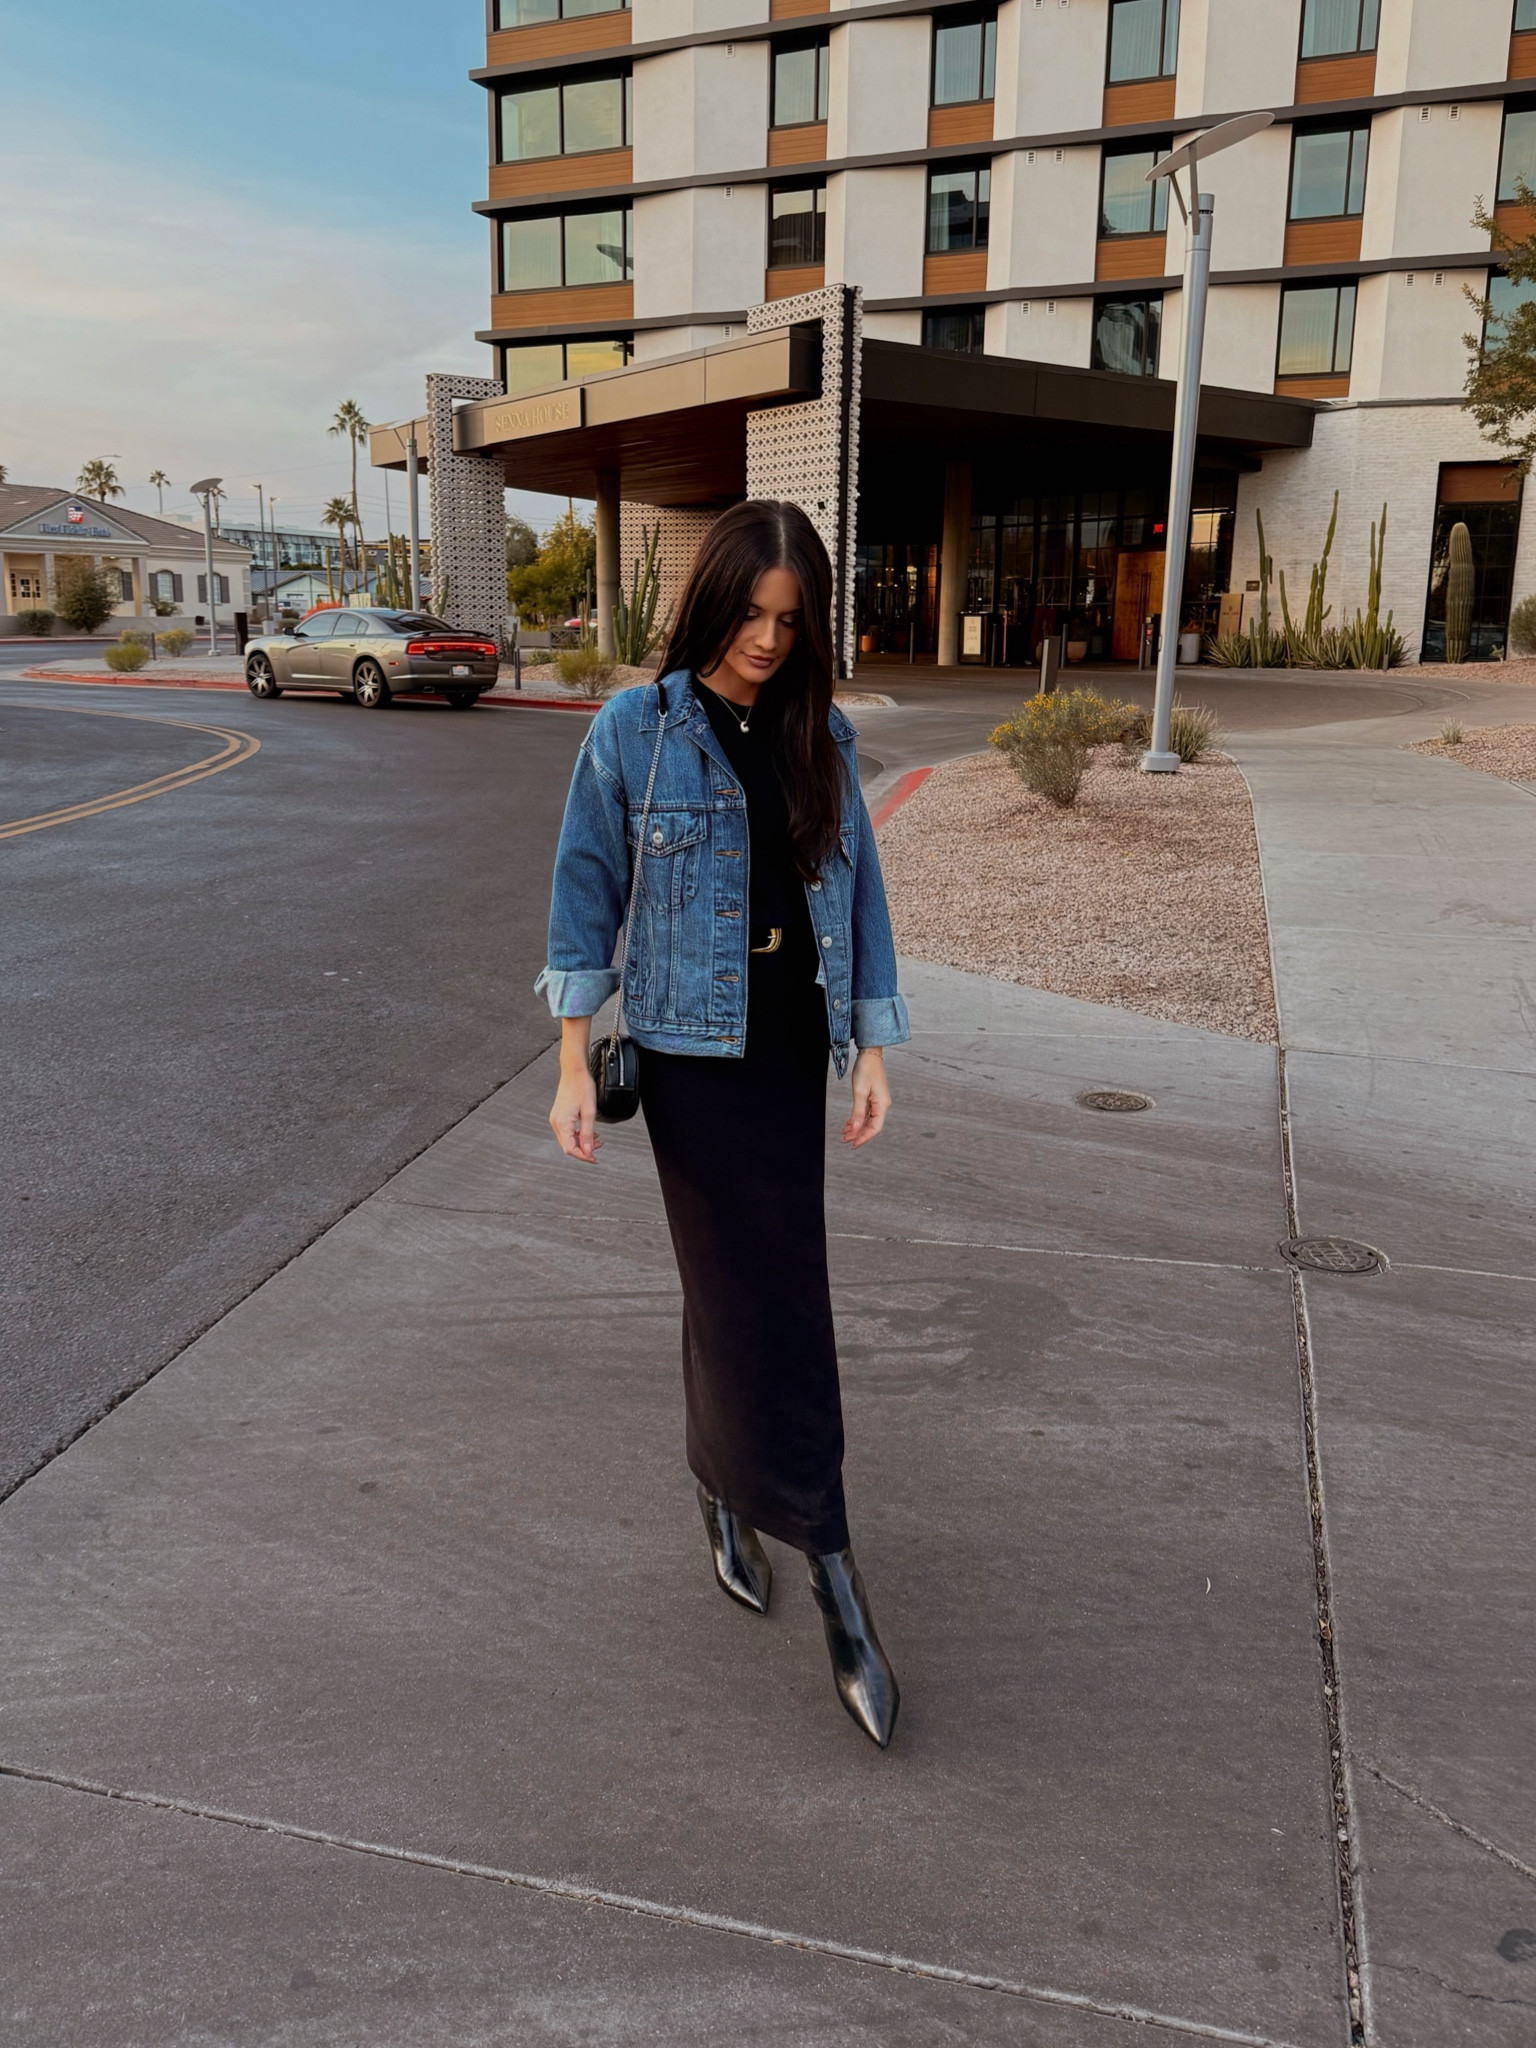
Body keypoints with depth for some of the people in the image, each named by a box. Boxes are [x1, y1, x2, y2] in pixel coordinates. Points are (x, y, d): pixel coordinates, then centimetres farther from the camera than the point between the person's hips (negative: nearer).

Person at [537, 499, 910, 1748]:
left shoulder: (821, 740, 5)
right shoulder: (633, 733, -6)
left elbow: (859, 896, 8)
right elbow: (587, 897, -3)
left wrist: (874, 1053, 4)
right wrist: (574, 1066, -5)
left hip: (792, 1050, 4)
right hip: (692, 1051, -4)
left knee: (750, 1291, 12)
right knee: (760, 1304, -2)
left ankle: (727, 1496, 36)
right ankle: (834, 1576, 10)